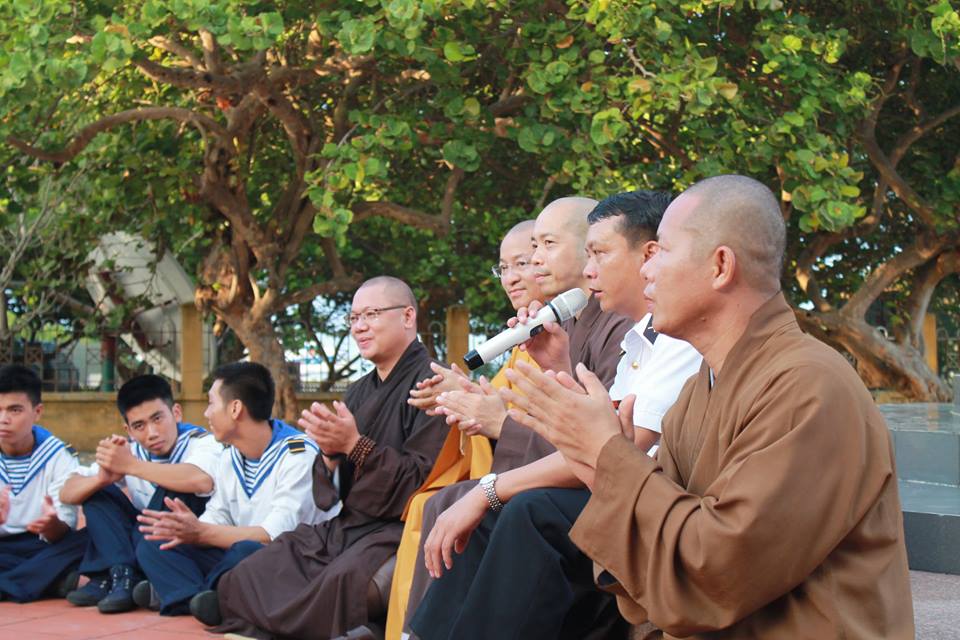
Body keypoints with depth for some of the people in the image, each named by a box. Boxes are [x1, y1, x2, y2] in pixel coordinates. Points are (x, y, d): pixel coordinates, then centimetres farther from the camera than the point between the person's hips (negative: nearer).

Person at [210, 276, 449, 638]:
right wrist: (330, 454, -6)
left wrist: (354, 445, -18)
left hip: (397, 530, -8)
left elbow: (424, 483, -17)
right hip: (345, 526, 8)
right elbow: (327, 496, 16)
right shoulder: (359, 392, 18)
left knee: (339, 584, -36)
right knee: (243, 580, -5)